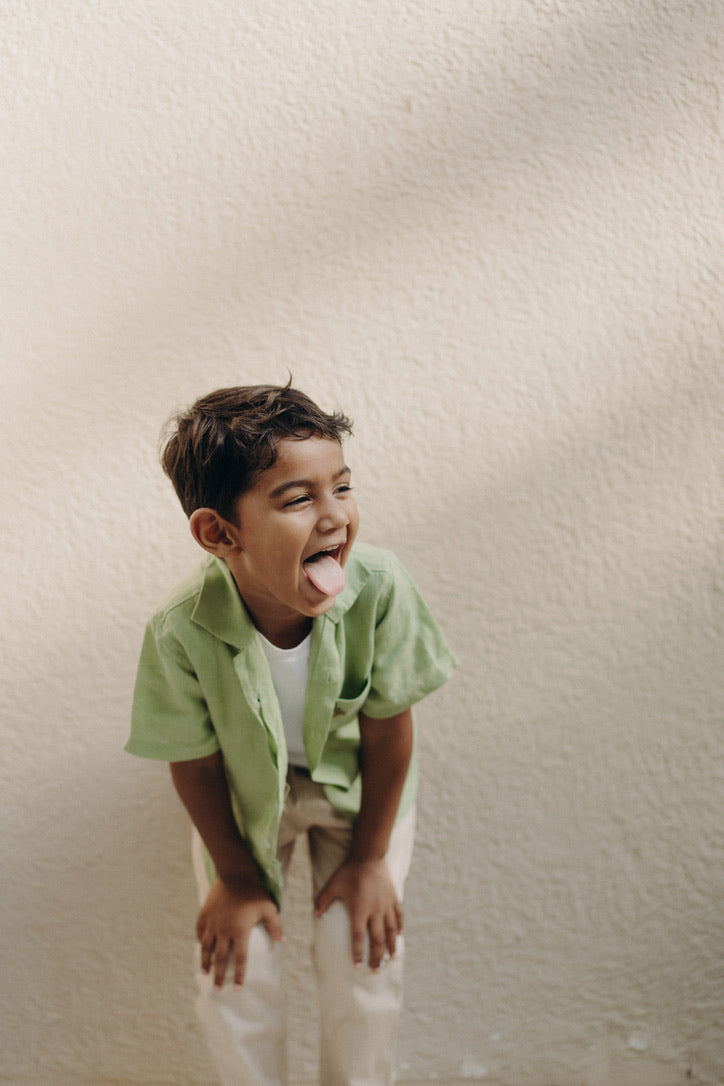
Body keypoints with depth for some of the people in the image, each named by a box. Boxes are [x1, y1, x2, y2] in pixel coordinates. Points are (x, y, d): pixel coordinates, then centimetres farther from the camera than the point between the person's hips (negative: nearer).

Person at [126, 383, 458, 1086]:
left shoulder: (378, 587, -34)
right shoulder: (182, 631, -36)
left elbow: (387, 731, -17)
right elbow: (196, 765, -16)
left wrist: (368, 858, -7)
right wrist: (238, 878, -3)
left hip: (356, 781, 1)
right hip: (247, 788, 0)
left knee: (363, 961, -2)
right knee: (234, 971, 1)